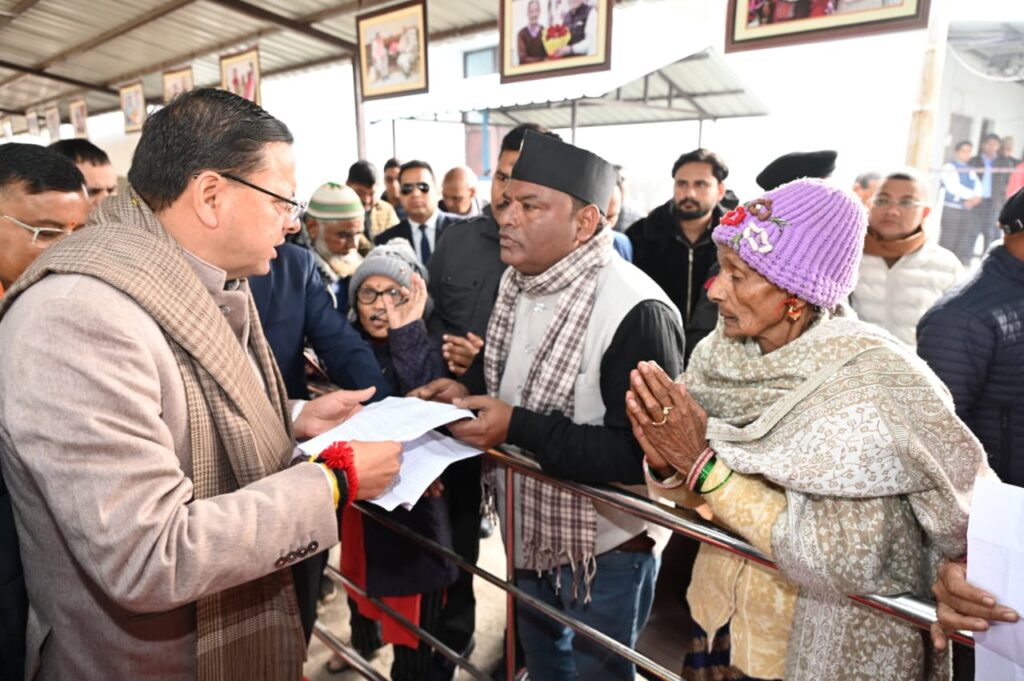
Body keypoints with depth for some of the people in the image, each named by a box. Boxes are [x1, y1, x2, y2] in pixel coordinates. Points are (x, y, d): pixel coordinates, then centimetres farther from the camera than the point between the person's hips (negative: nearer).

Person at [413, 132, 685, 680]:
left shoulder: (635, 312, -27)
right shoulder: (517, 282, 1)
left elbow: (642, 454, -28)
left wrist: (517, 428, -31)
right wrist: (468, 396, -7)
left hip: (603, 556, -7)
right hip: (527, 537, 8)